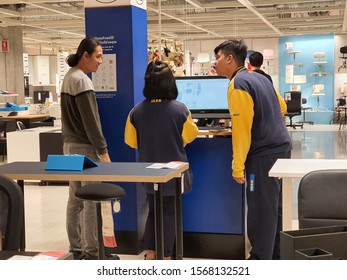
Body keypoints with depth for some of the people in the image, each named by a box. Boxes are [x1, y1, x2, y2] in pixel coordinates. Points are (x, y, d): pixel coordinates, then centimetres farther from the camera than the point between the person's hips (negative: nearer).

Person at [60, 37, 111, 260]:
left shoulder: (69, 77, 14)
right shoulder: (82, 80, -16)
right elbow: (91, 121, -18)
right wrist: (103, 151, -16)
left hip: (71, 145, 10)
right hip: (85, 148, -10)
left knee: (75, 200, 11)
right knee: (92, 201, -5)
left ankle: (76, 249, 18)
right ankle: (91, 253, 0)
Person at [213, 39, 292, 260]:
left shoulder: (238, 84, -15)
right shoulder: (260, 77, 13)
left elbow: (241, 129, -19)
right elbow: (281, 107, 23)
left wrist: (237, 166, -17)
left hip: (264, 153, -9)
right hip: (282, 146, 10)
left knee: (261, 208, -2)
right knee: (275, 205, 17)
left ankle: (260, 261, 6)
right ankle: (275, 254, 28)